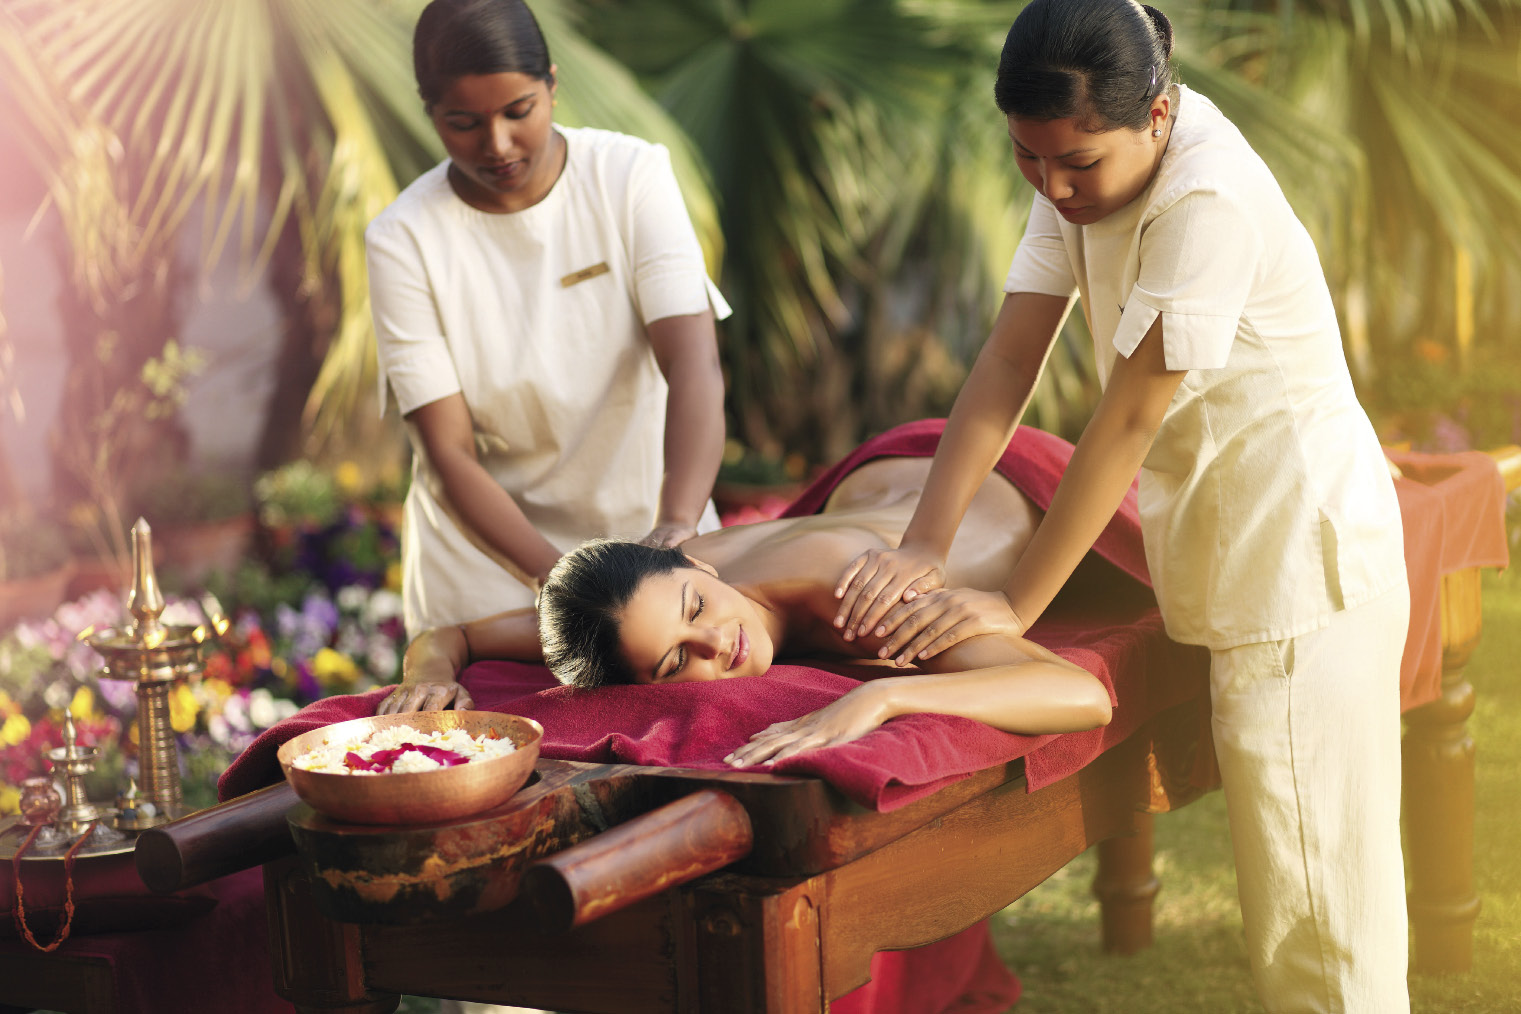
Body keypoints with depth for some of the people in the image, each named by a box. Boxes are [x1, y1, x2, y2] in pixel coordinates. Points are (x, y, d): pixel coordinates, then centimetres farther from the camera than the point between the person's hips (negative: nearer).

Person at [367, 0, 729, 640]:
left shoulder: (631, 174, -12)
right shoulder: (403, 241, -13)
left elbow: (694, 364, -24)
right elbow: (449, 454, -16)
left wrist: (677, 527, -41)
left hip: (645, 520, 1)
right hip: (488, 549, -1)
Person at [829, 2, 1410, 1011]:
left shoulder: (1209, 200, -24)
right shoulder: (1085, 169, 3)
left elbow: (1131, 417, -23)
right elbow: (1011, 359, -3)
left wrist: (1015, 606, -19)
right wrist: (925, 546, -13)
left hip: (1304, 569, -9)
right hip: (1241, 569, 9)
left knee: (1315, 903, -3)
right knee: (1295, 865, 18)